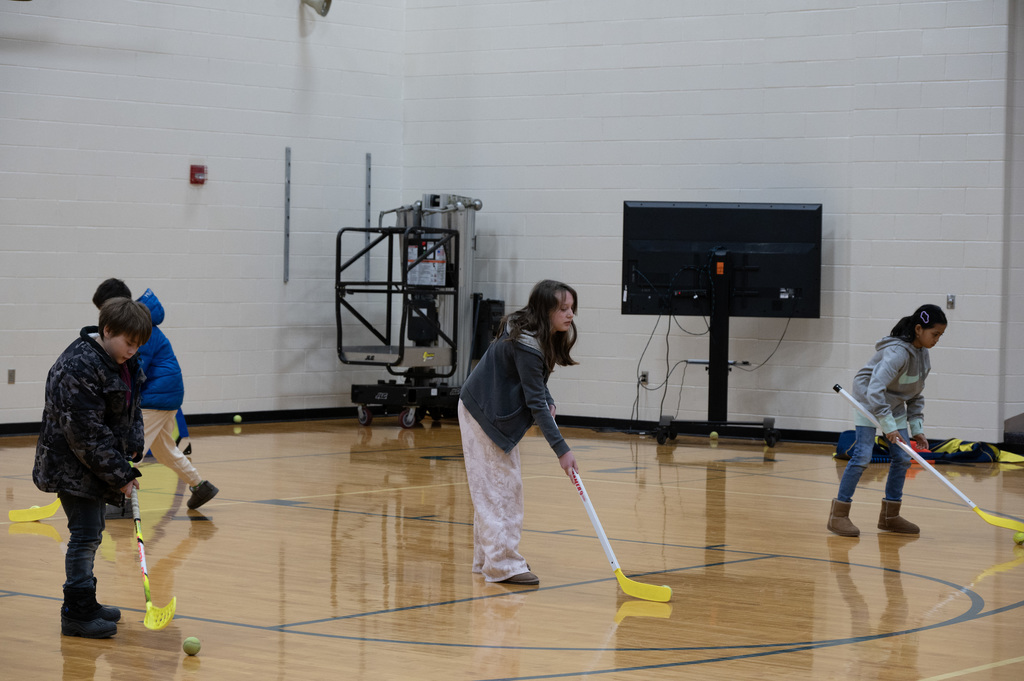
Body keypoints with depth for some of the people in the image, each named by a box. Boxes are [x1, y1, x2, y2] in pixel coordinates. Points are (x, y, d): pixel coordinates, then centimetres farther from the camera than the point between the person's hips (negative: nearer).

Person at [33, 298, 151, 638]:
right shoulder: (79, 366, -24)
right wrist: (120, 475, -22)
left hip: (97, 464, 10)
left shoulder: (124, 363, 6)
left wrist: (133, 447, 0)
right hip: (72, 466, -10)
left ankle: (85, 603, 27)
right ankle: (76, 613, -3)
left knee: (91, 532, 16)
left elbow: (132, 408, 19)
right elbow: (87, 432, -26)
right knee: (85, 533, -9)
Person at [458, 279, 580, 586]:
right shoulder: (526, 345, -30)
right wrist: (561, 449, -30)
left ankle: (487, 556, 24)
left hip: (497, 412, 10)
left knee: (504, 485, 15)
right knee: (499, 486, -11)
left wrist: (548, 403, -3)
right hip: (482, 413, -10)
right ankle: (503, 564, -11)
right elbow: (535, 403, -30)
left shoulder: (545, 337, 0)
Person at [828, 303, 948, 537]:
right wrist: (888, 426, -39)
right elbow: (875, 389, -37)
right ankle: (838, 515, -8)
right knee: (863, 455, -15)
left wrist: (917, 428, 3)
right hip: (869, 402, -9)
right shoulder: (897, 352, -29)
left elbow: (916, 394, 9)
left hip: (894, 405, 9)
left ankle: (890, 516, 15)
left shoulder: (923, 354, -1)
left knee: (903, 458, 4)